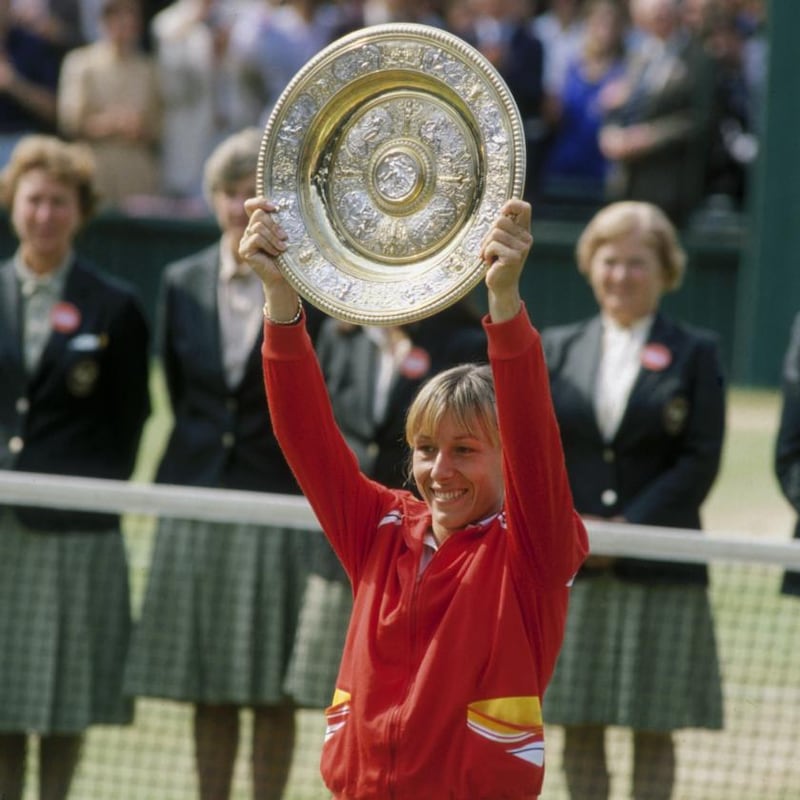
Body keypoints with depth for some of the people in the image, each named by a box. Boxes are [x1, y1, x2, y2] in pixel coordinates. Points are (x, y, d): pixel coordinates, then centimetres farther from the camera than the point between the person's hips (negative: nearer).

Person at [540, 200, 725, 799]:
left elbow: (701, 460, -4)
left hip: (658, 568, -2)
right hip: (571, 569, 2)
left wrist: (629, 526, -13)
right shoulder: (557, 349, 12)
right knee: (580, 728, 3)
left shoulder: (694, 355, 4)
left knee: (653, 729, 0)